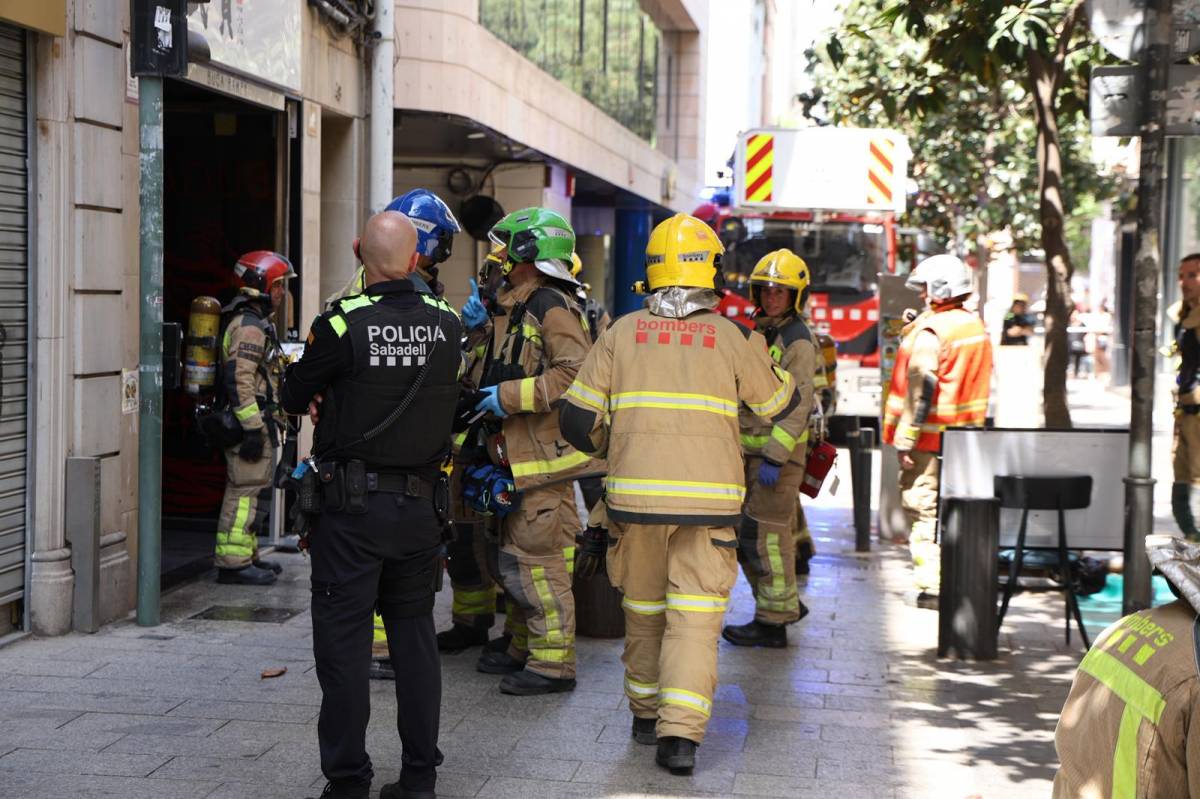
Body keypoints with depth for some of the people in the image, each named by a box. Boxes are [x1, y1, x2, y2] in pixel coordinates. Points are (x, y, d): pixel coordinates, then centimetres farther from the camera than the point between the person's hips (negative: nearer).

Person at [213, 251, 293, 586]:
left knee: (251, 492, 17)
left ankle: (247, 555, 25)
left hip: (253, 423, 11)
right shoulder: (249, 326, -16)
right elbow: (239, 380, -23)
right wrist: (253, 428, -24)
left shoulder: (256, 322, 19)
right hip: (251, 422, -11)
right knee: (249, 492, -8)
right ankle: (233, 563, -5)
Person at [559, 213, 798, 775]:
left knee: (644, 608, 17)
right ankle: (680, 734, -10)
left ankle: (646, 713, 29)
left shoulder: (621, 333, 3)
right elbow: (779, 405, 16)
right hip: (709, 497, -2)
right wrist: (763, 355, 34)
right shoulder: (733, 338, 0)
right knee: (695, 615, -1)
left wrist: (611, 449, 25)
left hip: (635, 494, 2)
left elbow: (577, 420, 5)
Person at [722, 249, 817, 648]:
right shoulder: (757, 330, 15)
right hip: (749, 449, 9)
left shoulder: (798, 341, -13)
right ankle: (785, 604, 25)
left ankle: (773, 621, 4)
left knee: (765, 535, -5)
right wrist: (733, 445, 21)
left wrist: (774, 458, -24)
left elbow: (797, 406, -19)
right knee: (743, 533, 13)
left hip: (779, 451, -9)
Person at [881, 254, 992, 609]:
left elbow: (920, 390, -20)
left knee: (923, 507, -3)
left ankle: (934, 587, -4)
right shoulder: (976, 326, 11)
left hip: (932, 437, -8)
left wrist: (905, 440, -18)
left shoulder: (930, 332, -16)